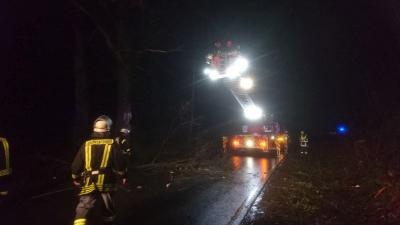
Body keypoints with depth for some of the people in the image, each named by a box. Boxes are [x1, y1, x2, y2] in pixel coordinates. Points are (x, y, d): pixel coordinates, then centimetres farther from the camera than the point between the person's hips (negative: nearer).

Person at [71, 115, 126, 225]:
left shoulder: (86, 145, -2)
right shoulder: (112, 144, -9)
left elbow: (77, 164, 3)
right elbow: (119, 163, -7)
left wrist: (75, 178, 19)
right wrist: (122, 176, 9)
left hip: (89, 182, 1)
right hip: (106, 182, 0)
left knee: (83, 207, 3)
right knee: (108, 207, 19)